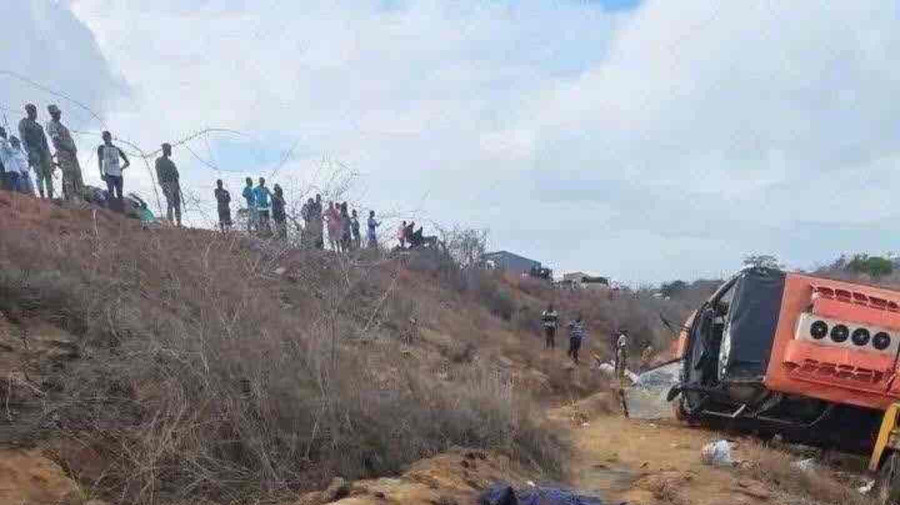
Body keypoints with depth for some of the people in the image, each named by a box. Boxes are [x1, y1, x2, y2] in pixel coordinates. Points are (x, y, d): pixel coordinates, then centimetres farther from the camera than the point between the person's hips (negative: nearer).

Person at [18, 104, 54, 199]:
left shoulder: (37, 124, 22)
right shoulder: (23, 123, 3)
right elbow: (23, 139, -6)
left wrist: (48, 153, 15)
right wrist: (29, 153, -17)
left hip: (44, 151, 6)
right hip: (34, 151, -6)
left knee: (48, 173, -2)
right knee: (39, 174, -13)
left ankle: (50, 195, -3)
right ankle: (42, 196, -14)